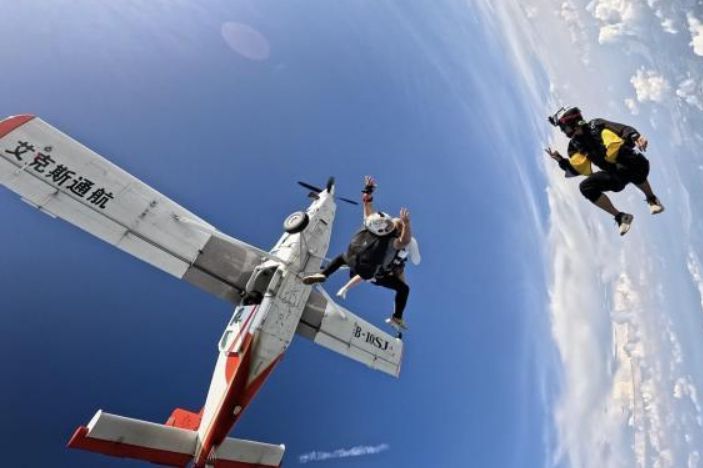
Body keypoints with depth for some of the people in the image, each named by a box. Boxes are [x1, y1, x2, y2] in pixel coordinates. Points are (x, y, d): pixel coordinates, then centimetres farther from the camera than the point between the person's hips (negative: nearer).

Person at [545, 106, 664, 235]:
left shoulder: (596, 126, -3)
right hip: (615, 176, 4)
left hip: (630, 164, -4)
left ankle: (652, 199, -7)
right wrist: (560, 160, -11)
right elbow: (576, 170, 2)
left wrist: (636, 137, -32)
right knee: (586, 187, -19)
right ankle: (620, 216, -3)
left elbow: (623, 129, -12)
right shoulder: (575, 146, 7)